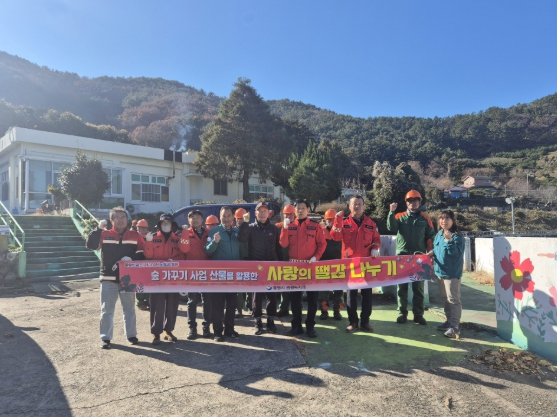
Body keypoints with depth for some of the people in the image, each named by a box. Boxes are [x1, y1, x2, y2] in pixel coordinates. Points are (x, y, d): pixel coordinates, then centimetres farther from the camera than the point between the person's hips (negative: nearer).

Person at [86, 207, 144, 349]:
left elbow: (142, 253, 2)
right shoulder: (104, 234, 3)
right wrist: (98, 229, -18)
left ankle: (131, 335, 23)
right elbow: (90, 245, -11)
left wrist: (131, 258, -16)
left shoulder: (135, 236, 4)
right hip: (108, 278, -1)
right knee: (107, 309, 4)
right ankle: (105, 337, 14)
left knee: (129, 309, 11)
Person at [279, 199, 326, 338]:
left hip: (310, 265, -2)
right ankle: (296, 325, 18)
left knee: (312, 296, 4)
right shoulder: (289, 226, 6)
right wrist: (285, 228, -14)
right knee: (295, 296, 8)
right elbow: (284, 244, -3)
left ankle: (310, 326, 15)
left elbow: (322, 244, -1)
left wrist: (316, 257, -15)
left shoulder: (315, 226, 0)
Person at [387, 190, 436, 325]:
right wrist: (392, 212, -23)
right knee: (402, 286, 4)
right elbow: (391, 227, -13)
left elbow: (430, 238, 6)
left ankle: (418, 314, 15)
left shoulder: (425, 218, 6)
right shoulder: (400, 216, 5)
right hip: (402, 256, 0)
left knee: (418, 287, 7)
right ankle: (402, 313, 12)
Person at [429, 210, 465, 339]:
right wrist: (432, 252, 1)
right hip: (440, 272, 8)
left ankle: (454, 327, 0)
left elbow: (456, 253, -26)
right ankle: (449, 321, 30)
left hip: (452, 273, -8)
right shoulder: (439, 234, 8)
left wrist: (449, 240, -35)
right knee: (445, 299, 18)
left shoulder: (456, 236, -15)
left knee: (453, 300, -4)